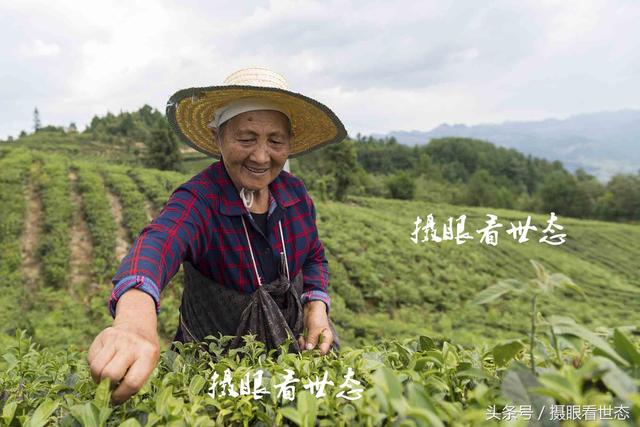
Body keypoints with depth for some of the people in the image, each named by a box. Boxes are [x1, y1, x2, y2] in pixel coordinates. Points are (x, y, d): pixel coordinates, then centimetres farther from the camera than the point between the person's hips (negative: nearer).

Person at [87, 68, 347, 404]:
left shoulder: (295, 194, -11)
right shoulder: (198, 201, -26)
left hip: (293, 346, 4)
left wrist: (317, 306, -13)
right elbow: (158, 243, -48)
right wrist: (136, 316, -69)